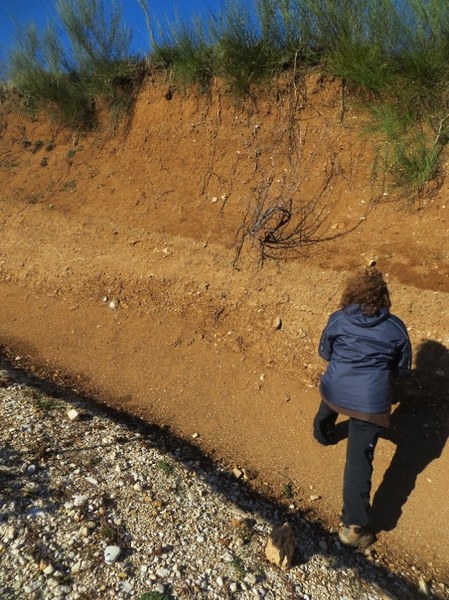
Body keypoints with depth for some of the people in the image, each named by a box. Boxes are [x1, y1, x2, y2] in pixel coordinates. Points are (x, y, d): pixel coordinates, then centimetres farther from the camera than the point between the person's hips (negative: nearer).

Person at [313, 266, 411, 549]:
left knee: (327, 408, 38)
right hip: (371, 403, -2)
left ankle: (323, 435, 69)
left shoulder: (337, 321, -8)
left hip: (334, 390, 3)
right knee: (359, 461, 2)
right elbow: (403, 368, 6)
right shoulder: (396, 327, -7)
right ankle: (354, 526, 5)